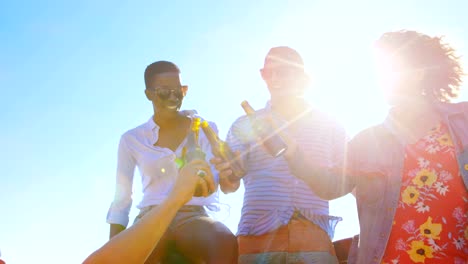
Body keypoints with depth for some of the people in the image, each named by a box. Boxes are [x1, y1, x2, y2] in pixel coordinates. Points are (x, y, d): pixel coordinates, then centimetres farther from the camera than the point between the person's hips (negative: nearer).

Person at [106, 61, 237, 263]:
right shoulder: (131, 139, 10)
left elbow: (211, 182, -3)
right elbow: (121, 200, 12)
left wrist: (202, 182, -28)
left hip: (192, 217, 0)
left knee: (225, 243, -37)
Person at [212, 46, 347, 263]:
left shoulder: (329, 126, 14)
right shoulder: (245, 125, 11)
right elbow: (230, 185, 5)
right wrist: (227, 176, -18)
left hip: (314, 239, 1)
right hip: (258, 238, 0)